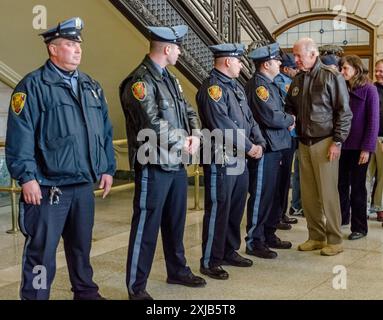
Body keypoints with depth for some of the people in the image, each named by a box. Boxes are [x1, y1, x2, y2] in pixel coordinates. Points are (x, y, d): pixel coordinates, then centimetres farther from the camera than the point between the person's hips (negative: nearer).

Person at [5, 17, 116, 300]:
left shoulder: (91, 87, 14)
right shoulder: (33, 86, -6)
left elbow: (106, 132, 17)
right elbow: (20, 136, -12)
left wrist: (108, 168, 12)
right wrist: (26, 177, -17)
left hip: (85, 186, 6)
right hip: (48, 187, -6)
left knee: (82, 245, 19)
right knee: (42, 251, 0)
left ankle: (85, 292, 34)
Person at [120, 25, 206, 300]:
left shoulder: (170, 79, 14)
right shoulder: (140, 81, -15)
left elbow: (188, 111, 15)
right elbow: (153, 124, -22)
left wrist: (195, 136, -5)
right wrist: (183, 142, -11)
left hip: (177, 164, 9)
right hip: (154, 166, -9)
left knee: (176, 221, 19)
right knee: (146, 226, -1)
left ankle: (178, 270, 36)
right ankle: (136, 286, 11)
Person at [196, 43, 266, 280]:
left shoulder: (236, 86, 15)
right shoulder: (212, 88, -15)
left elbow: (249, 118, 14)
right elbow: (223, 125, -22)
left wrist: (259, 142, -1)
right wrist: (248, 146, -16)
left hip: (240, 158, 9)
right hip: (221, 159, -9)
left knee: (236, 208, 16)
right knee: (218, 210, -2)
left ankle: (230, 252, 30)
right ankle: (210, 261, 8)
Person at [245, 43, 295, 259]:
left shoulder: (270, 84, 17)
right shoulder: (258, 85, -14)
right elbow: (271, 117, -22)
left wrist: (287, 121, 1)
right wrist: (291, 119, -4)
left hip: (277, 148, 10)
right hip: (265, 149, -10)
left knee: (276, 194, 16)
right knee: (261, 196, -3)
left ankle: (269, 235, 28)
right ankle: (254, 242, 5)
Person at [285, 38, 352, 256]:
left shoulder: (332, 77, -8)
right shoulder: (298, 80, 11)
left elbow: (344, 112, -9)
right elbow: (290, 107, 22)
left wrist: (338, 141, -13)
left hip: (325, 143, -6)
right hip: (304, 143, 6)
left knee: (328, 193, -3)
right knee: (308, 194, 9)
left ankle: (335, 240, 9)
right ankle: (316, 237, 21)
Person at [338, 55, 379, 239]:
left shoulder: (369, 90, -6)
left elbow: (373, 121, -9)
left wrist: (367, 148, -14)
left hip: (359, 147, -4)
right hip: (343, 145, 4)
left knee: (357, 187, 3)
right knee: (341, 184, 10)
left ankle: (359, 227, 14)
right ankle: (342, 218, 27)